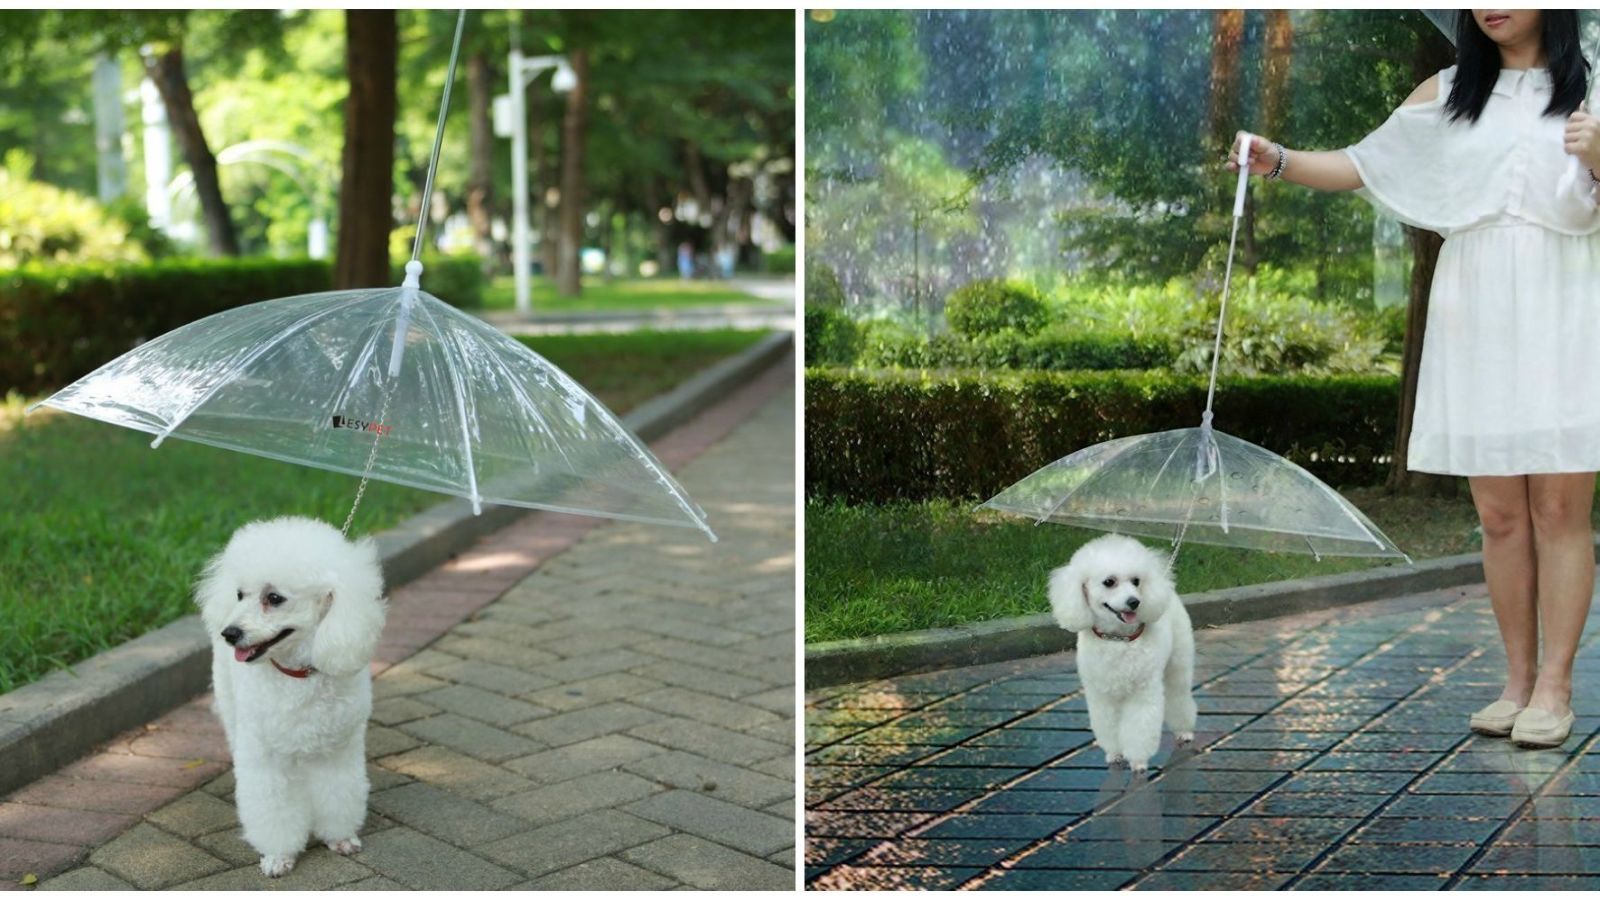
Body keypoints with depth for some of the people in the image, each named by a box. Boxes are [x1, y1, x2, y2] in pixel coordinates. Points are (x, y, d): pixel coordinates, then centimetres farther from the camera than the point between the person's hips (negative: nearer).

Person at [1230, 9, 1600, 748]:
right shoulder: (1448, 93, 13)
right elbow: (1361, 167, 10)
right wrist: (1279, 161, -5)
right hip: (1475, 325, 2)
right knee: (1499, 515, 4)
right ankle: (1518, 679, 14)